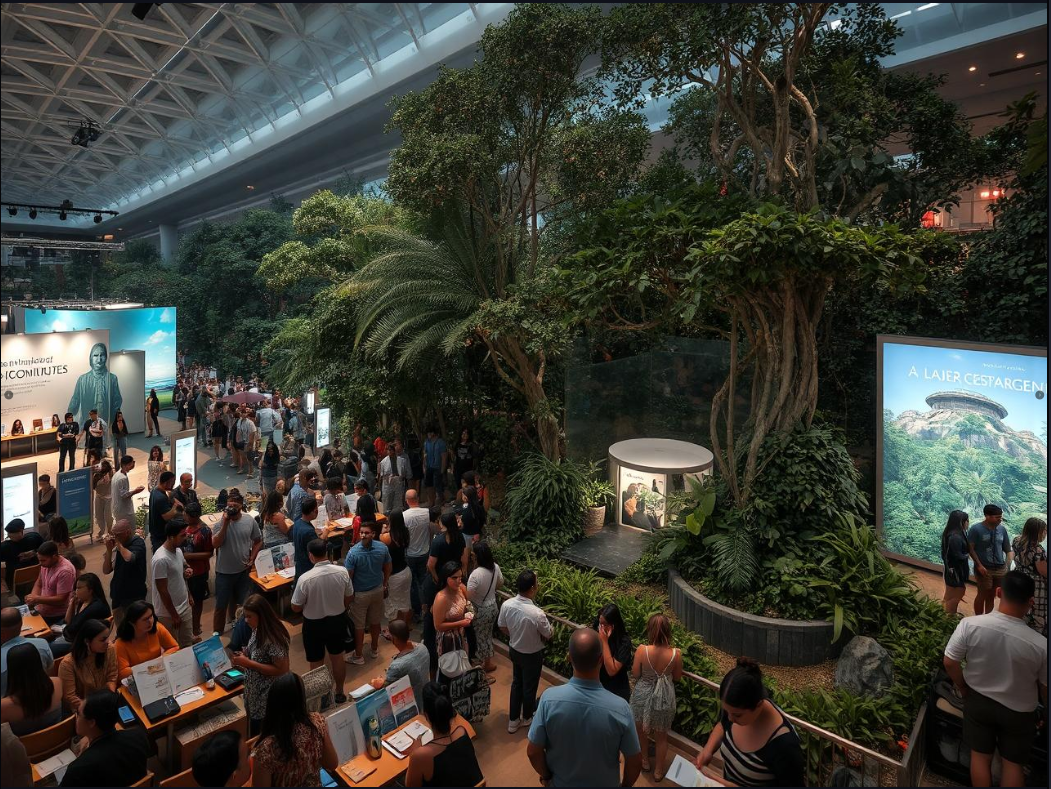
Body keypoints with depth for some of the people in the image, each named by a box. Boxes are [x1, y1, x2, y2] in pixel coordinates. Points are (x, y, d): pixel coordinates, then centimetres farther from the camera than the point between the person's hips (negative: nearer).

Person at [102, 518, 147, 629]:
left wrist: (119, 544, -18)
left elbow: (129, 558, -35)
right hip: (117, 594, 6)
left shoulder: (138, 543, -13)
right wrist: (109, 549, -6)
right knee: (119, 627, 17)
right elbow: (106, 570, 5)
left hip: (134, 596, -6)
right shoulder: (117, 546, 3)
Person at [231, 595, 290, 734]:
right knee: (255, 733, 24)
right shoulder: (257, 630, -2)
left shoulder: (273, 639, -29)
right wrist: (244, 657, -7)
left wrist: (249, 663, -26)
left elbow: (282, 670, -27)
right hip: (255, 691, 8)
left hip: (269, 698, -8)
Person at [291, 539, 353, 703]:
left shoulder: (305, 578, -26)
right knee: (337, 658, 24)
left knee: (316, 664, 17)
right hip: (337, 620, 3)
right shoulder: (342, 571, -17)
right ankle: (339, 692, 41)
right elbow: (349, 598, -2)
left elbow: (296, 608, -14)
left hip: (314, 624, -3)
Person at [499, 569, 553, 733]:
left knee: (516, 683, 26)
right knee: (529, 687, 21)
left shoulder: (506, 604, -20)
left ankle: (513, 720, 41)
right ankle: (527, 718, 45)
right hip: (532, 655, -5)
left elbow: (502, 627, -2)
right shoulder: (536, 613, -36)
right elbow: (548, 635, -17)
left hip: (514, 650, 5)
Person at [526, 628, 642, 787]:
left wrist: (546, 775, 2)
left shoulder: (550, 698, -28)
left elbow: (533, 751, -17)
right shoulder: (620, 707, -29)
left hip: (560, 783, 0)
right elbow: (635, 762, -15)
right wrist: (625, 784, 4)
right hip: (604, 784, 0)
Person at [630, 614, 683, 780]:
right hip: (664, 698, 1)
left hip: (643, 695, 0)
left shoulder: (642, 650, -27)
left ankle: (644, 761, 49)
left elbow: (635, 674, -12)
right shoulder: (676, 654, -23)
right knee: (661, 736, 24)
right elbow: (677, 678, -5)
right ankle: (658, 770, 41)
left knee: (640, 731, 28)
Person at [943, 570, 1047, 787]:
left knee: (980, 756, 21)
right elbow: (1045, 691, -11)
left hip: (978, 701, 1)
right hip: (1019, 711, -1)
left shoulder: (970, 625, -26)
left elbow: (949, 663, -16)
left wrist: (964, 689, 4)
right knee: (1013, 763, 23)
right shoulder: (1041, 645, -27)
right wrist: (1044, 708, 12)